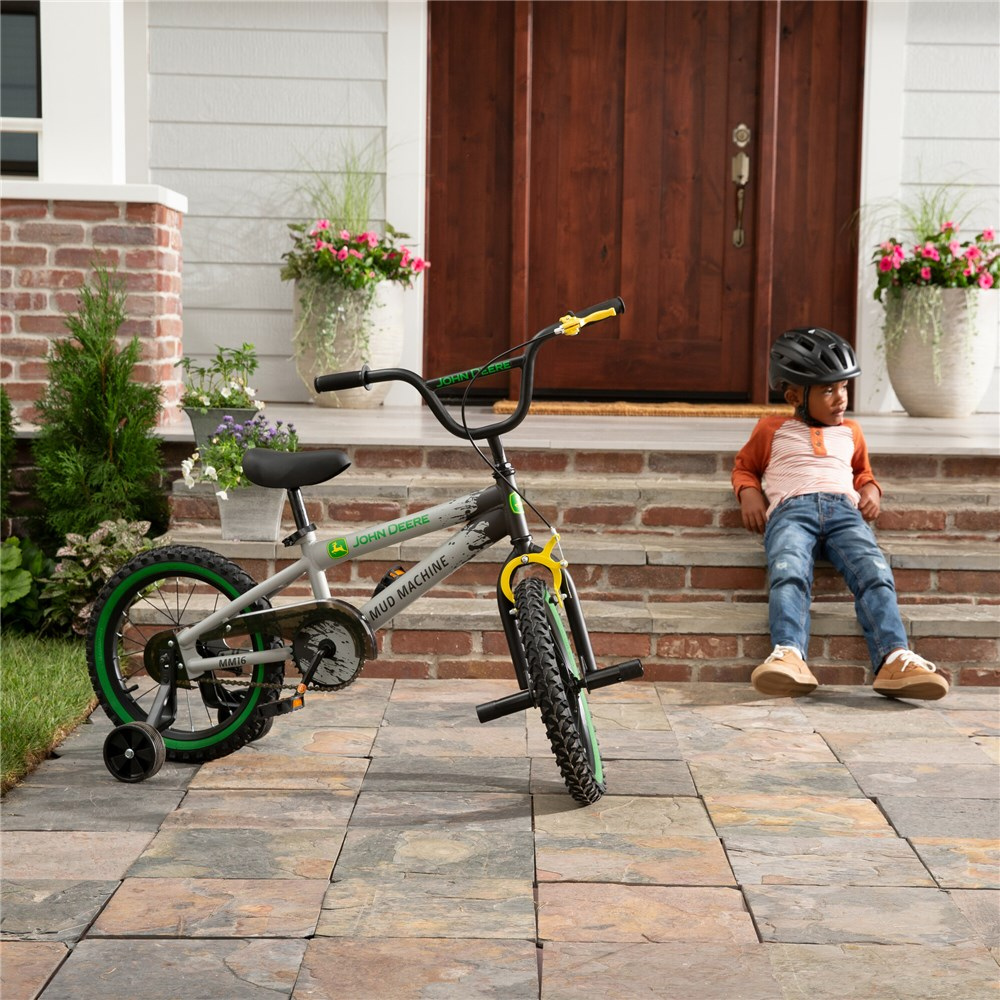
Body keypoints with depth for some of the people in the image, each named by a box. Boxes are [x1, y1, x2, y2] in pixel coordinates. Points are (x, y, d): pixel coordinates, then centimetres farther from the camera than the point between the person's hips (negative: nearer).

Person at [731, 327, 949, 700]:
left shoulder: (850, 431, 35)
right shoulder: (772, 429, 28)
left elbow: (862, 471, 44)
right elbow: (744, 466, 34)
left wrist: (871, 489, 19)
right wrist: (748, 492, 11)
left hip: (844, 508, 3)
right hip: (791, 508, -2)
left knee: (874, 571, -29)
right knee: (788, 572, -36)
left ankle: (894, 658, -45)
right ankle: (788, 655, -55)